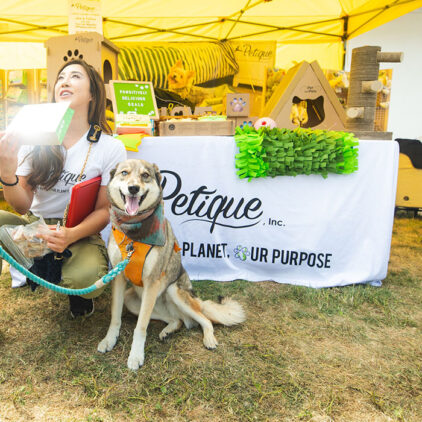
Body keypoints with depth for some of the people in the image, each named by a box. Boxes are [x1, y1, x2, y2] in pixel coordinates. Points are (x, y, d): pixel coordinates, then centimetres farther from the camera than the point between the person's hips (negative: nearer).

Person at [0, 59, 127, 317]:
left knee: (86, 278, -32)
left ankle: (79, 294, 7)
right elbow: (23, 205, -1)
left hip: (79, 232, -2)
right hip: (33, 224, 2)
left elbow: (105, 210, -6)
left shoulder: (111, 148, -7)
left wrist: (71, 235, -24)